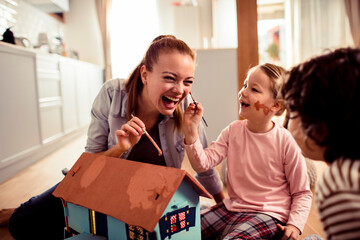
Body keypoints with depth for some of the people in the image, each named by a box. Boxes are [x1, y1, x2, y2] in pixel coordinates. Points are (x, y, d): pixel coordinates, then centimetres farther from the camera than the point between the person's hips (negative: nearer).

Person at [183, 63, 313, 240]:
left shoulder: (286, 142, -14)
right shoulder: (233, 131, -2)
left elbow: (302, 193, -5)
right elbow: (203, 164, -12)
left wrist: (295, 225, -17)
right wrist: (191, 132, -23)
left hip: (269, 213, -5)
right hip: (232, 207, 5)